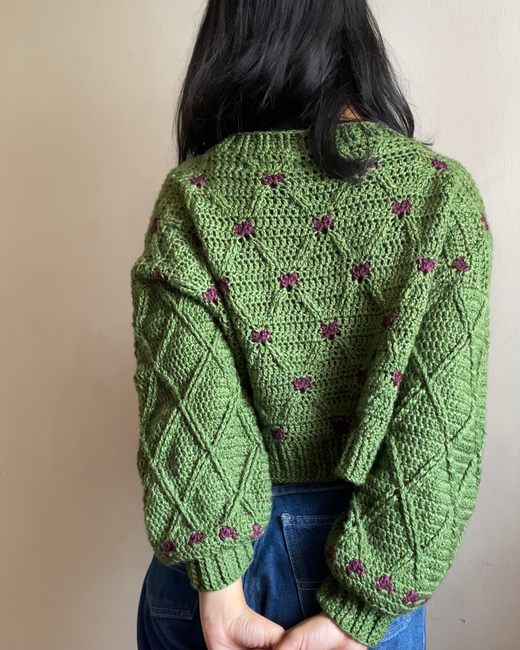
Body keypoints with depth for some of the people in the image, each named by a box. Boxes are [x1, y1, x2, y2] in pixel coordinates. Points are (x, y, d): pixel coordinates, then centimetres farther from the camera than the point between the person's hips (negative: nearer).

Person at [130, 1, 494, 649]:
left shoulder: (190, 197, -15)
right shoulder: (444, 194, -13)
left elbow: (189, 404, -18)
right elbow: (438, 430, -17)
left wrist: (221, 597, -12)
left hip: (225, 550, 0)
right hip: (367, 574, 1)